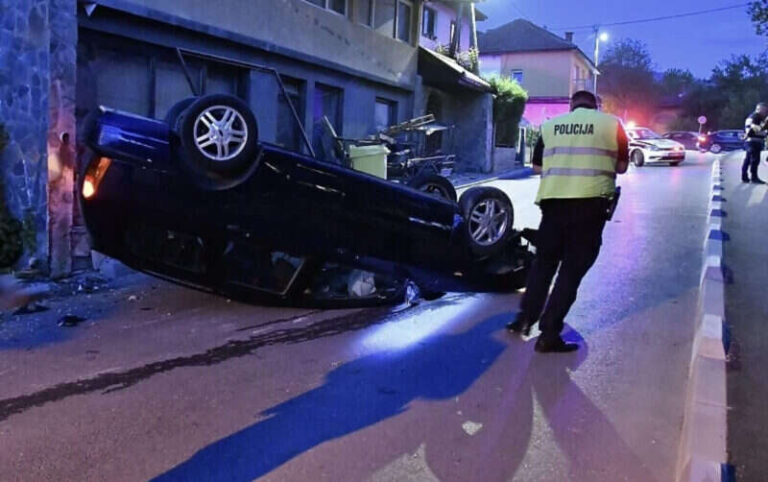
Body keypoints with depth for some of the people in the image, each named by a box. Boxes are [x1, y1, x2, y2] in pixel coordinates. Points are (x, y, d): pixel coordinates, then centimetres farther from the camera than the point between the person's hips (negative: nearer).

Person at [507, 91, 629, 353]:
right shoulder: (611, 123, 8)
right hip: (590, 202, -2)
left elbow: (537, 165, 18)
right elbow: (622, 166, 10)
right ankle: (549, 334, 1)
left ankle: (525, 318, 20)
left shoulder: (551, 125, 13)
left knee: (544, 261, 19)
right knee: (573, 268, 2)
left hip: (553, 200, 3)